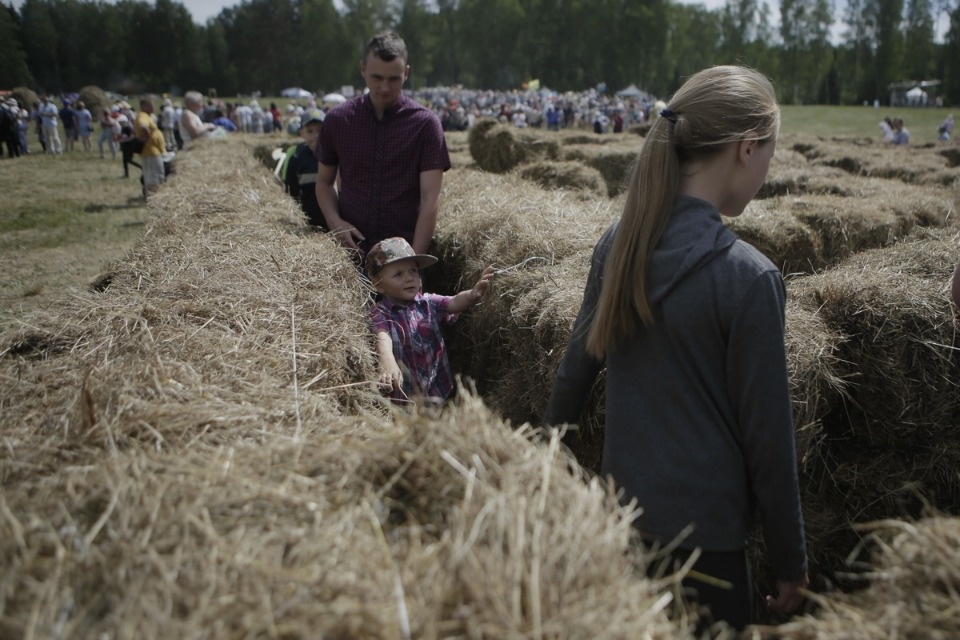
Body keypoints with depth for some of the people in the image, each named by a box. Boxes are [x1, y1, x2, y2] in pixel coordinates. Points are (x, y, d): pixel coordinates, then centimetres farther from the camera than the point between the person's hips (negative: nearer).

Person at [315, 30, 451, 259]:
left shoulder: (425, 123, -5)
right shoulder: (338, 120, 2)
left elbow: (430, 198, -9)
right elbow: (324, 182, 12)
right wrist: (334, 221, -7)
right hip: (350, 248, 2)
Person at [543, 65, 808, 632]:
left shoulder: (620, 242, -5)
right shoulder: (749, 276, -21)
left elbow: (578, 363, 5)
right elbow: (767, 433, -15)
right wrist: (791, 561, -2)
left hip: (622, 503, 6)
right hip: (704, 527, -5)